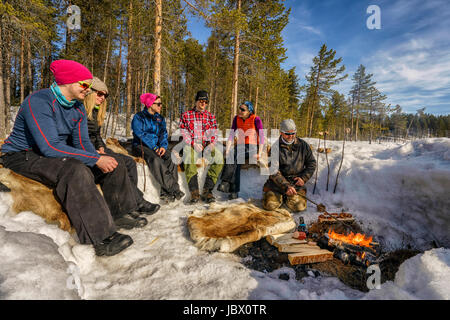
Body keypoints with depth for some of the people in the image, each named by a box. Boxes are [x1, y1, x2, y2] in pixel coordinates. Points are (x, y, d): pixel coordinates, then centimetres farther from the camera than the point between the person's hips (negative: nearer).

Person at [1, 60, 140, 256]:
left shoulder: (78, 108, 2)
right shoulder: (38, 101, -22)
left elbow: (82, 143, 0)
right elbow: (50, 147, -32)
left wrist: (100, 160, -20)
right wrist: (96, 159, -33)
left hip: (56, 155, 8)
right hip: (22, 157, -7)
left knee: (114, 165, -4)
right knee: (75, 170, -38)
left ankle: (120, 214, 6)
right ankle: (101, 238, -38)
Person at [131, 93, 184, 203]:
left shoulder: (160, 118, 19)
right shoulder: (139, 117, 2)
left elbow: (163, 134, 12)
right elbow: (140, 134, -10)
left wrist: (163, 146, -10)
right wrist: (154, 148, -20)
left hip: (157, 147, 5)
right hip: (141, 146, -4)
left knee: (171, 159, -26)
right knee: (155, 159, -36)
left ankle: (166, 192, -32)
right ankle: (174, 189, -38)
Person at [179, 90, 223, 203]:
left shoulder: (210, 116, 19)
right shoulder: (186, 115, 12)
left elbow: (214, 133, 10)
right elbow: (184, 133, 3)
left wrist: (212, 144, -11)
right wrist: (194, 144, -13)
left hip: (207, 144, 2)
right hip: (191, 144, -2)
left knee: (219, 157, -30)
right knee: (188, 156, -37)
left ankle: (207, 191, -25)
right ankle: (194, 192, -31)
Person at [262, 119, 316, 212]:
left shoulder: (303, 145, 4)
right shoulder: (276, 147, -6)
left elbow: (311, 163, 14)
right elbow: (274, 172, -11)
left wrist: (304, 178, -2)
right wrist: (286, 186, -22)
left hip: (296, 182, 2)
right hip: (277, 182, -1)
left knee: (299, 206, -20)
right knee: (270, 204, -19)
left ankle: (287, 197, 14)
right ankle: (280, 196, 15)